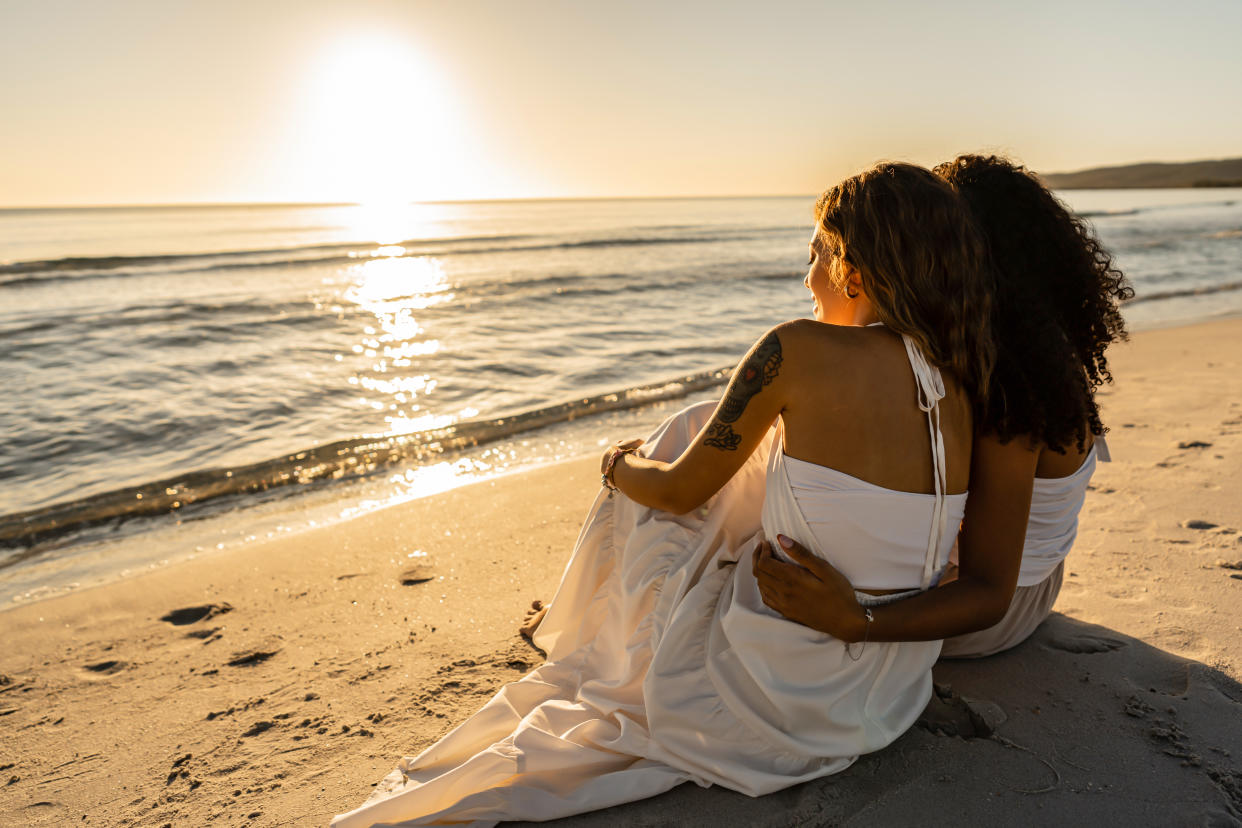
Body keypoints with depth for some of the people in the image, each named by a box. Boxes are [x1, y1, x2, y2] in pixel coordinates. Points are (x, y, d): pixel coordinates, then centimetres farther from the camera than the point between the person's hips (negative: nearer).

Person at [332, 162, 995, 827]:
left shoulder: (798, 350, -21)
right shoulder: (961, 385, -2)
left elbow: (680, 490, -10)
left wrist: (621, 464, 14)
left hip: (781, 696, -7)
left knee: (639, 496, 17)